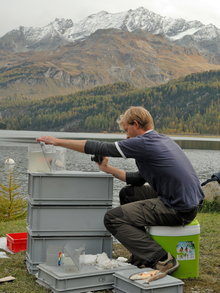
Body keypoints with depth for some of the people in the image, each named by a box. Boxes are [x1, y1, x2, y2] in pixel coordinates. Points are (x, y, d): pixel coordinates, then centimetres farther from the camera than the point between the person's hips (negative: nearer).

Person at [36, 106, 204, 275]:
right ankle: (141, 256, 24)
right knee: (128, 194, 24)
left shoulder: (142, 143, -13)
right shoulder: (162, 140, 16)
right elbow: (139, 179, 21)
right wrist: (108, 169, 23)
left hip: (179, 210, -10)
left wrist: (58, 141, -1)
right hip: (189, 200, 10)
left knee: (113, 219, -6)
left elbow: (99, 148, -9)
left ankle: (163, 260, -8)